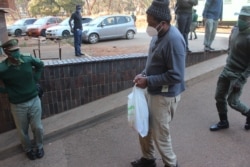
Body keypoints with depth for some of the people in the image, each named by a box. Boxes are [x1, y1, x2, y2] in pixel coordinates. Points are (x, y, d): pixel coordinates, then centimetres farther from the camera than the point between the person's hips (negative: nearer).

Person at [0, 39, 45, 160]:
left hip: (34, 100, 2)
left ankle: (39, 147, 43)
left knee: (37, 128, 14)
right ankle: (28, 149, 45)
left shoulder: (28, 60, -12)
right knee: (22, 131, 17)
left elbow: (40, 65, 11)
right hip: (17, 105, -1)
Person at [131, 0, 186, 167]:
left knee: (160, 134, 7)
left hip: (165, 95, -9)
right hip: (153, 91, 9)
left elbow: (176, 76, -26)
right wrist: (143, 74, 0)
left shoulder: (174, 40, -25)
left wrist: (148, 81, -21)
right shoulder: (159, 34, 3)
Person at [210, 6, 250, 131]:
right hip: (226, 70, 7)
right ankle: (223, 122, 27)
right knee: (219, 97, 9)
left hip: (238, 74, -7)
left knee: (232, 101, 0)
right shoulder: (234, 30, 4)